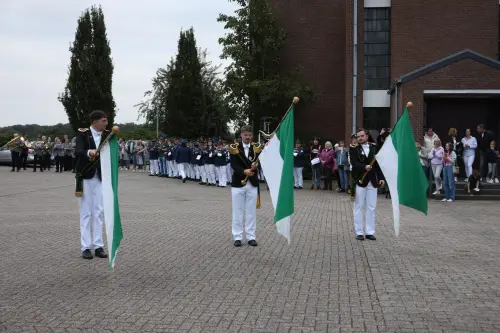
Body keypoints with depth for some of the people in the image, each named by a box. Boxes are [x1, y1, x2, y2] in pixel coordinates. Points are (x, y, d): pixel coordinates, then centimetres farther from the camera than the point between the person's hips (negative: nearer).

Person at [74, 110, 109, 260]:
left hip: (100, 178, 4)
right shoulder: (82, 133, -10)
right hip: (85, 177, -4)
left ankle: (98, 246, 11)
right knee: (85, 213, 2)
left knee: (98, 213, 6)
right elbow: (77, 152, -25)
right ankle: (86, 247, 5)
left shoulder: (107, 134, 3)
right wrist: (88, 152, -45)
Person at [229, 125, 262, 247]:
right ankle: (237, 237, 11)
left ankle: (251, 236, 14)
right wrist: (244, 171, -28)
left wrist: (255, 165, -27)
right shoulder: (235, 147, -2)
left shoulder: (257, 147, 3)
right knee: (238, 211, 4)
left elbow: (260, 163, -4)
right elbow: (233, 165, -12)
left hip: (252, 184, 2)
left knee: (251, 211, 7)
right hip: (238, 183, -1)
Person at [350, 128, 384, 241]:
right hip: (359, 181, -3)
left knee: (371, 207, 6)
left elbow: (378, 163, 7)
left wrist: (380, 177, 1)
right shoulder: (354, 149, -2)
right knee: (359, 207, 4)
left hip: (372, 181, 3)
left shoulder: (374, 147, 7)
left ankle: (370, 232, 13)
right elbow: (354, 163, -15)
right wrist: (364, 167, -31)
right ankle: (359, 232, 10)